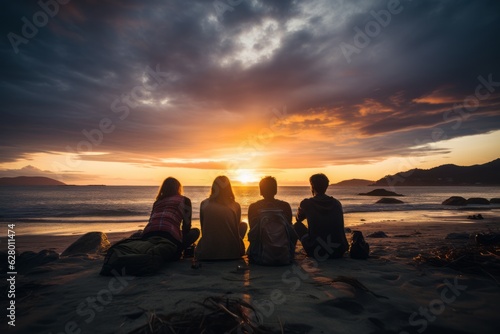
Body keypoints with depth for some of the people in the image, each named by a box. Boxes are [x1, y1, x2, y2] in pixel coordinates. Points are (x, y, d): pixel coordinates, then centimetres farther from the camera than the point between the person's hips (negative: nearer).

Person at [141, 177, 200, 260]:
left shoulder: (157, 201, 30)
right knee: (195, 232, 20)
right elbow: (186, 225, 17)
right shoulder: (184, 200, 18)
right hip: (169, 235, -5)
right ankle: (174, 254, 1)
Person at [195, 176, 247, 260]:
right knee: (243, 225, 24)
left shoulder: (204, 204, -4)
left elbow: (203, 228, 8)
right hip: (232, 254, -2)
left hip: (207, 254, 2)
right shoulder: (235, 206, -4)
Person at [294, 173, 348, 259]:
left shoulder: (306, 203, -5)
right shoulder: (337, 203, 5)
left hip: (316, 253, -4)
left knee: (297, 225, 16)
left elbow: (298, 219, 17)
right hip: (339, 253, 4)